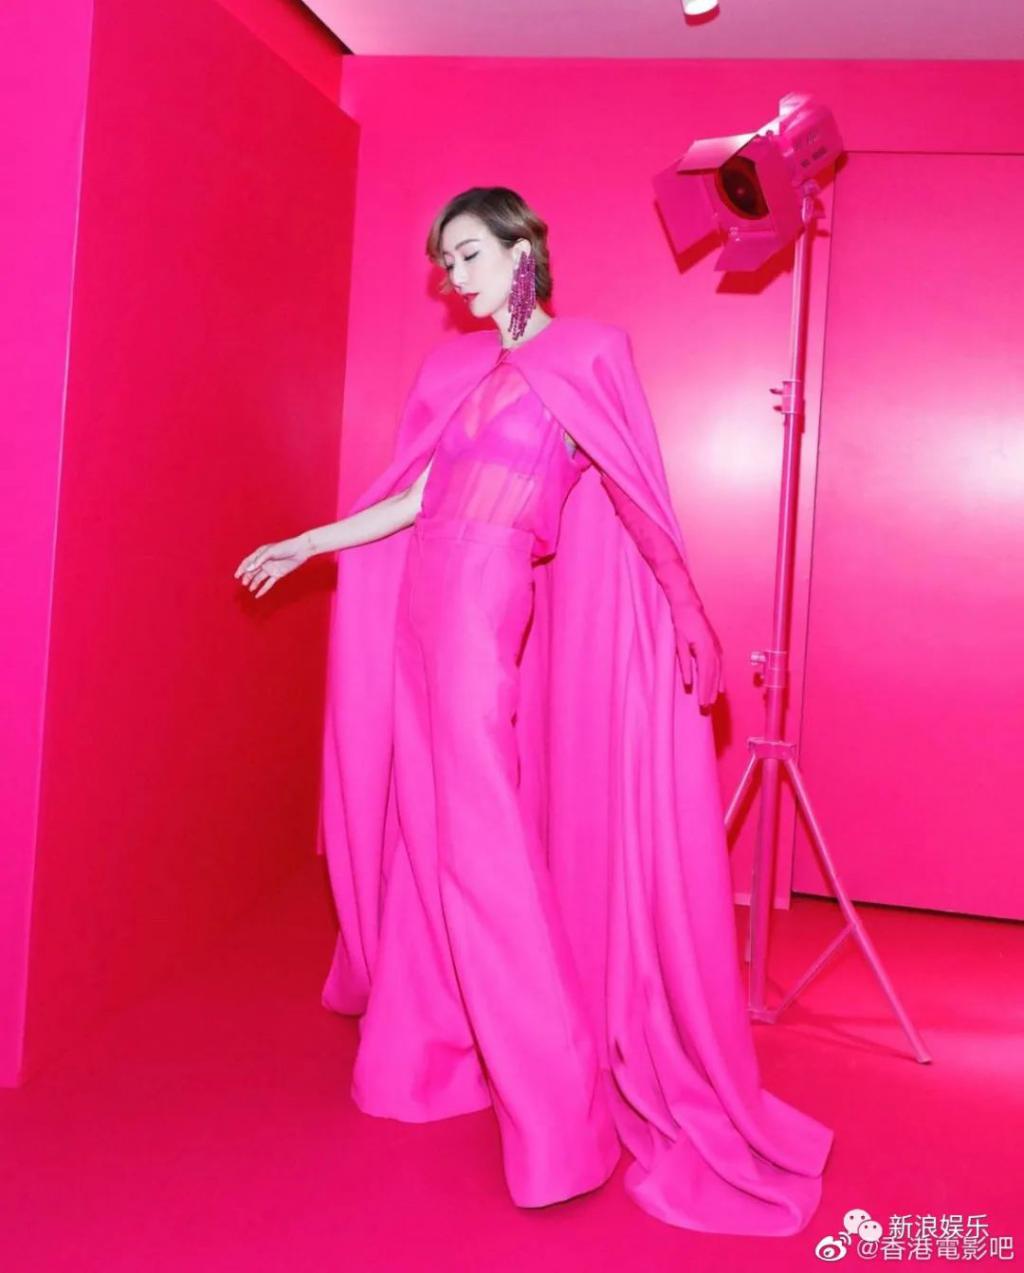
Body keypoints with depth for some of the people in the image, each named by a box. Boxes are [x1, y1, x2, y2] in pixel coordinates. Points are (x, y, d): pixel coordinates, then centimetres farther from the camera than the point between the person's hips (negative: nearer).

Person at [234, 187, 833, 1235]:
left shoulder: (586, 354, -1)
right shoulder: (454, 364, 16)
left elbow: (632, 498, -4)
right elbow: (415, 498, 16)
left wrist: (684, 624, -9)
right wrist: (302, 546, 20)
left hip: (489, 601, -7)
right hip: (429, 598, 7)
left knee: (479, 837, -9)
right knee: (423, 824, 10)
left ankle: (560, 1109, 0)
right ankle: (418, 1050, 24)